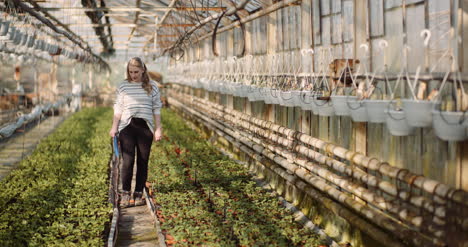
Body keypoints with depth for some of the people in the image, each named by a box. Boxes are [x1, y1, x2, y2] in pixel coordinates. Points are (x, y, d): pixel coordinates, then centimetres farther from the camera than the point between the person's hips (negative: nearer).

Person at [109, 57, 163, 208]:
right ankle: (125, 194, -1)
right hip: (127, 127, -1)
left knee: (143, 162, 3)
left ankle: (138, 194, 12)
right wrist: (114, 127, 3)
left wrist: (158, 129, 4)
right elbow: (118, 108, 9)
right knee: (128, 161, -9)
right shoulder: (123, 87, 7)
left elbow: (156, 109, 8)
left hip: (145, 128, 1)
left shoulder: (152, 86, 6)